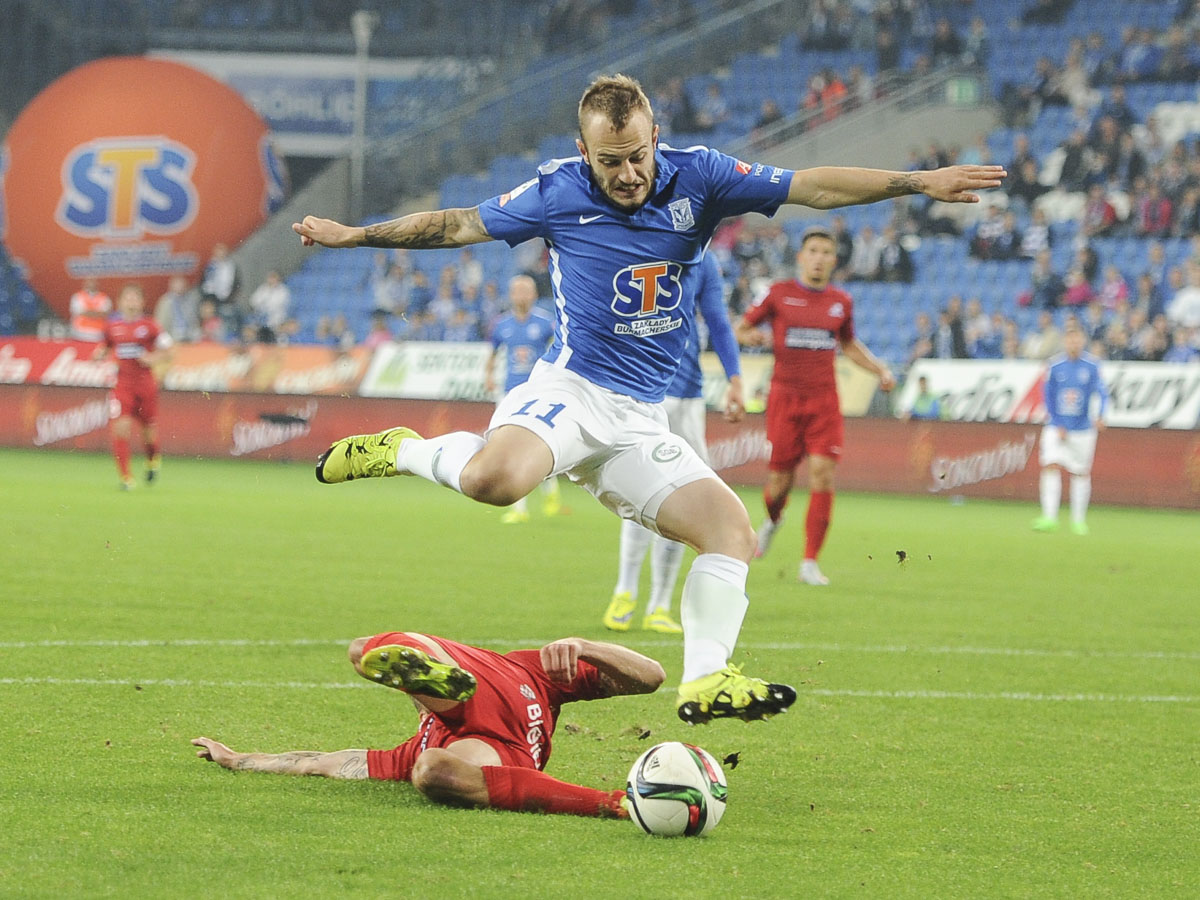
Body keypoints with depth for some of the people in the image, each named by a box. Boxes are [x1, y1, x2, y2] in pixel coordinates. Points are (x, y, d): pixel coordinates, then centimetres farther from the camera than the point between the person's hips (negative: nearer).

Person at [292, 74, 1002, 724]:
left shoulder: (697, 177, 1)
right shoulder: (558, 193, -3)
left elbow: (812, 187, -2)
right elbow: (460, 224, 12)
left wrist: (920, 182, -11)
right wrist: (354, 235, 16)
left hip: (641, 420, 4)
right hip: (570, 389, -4)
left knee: (732, 529, -9)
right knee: (497, 479, -36)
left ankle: (706, 680, -6)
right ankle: (400, 452, -7)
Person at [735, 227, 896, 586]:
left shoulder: (841, 302, 8)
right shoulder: (778, 294, -1)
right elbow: (741, 329, 7)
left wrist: (881, 370, 14)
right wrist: (753, 336, -16)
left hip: (824, 400, 2)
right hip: (785, 396, -2)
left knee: (822, 473, -14)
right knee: (780, 478, 0)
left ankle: (810, 561, -8)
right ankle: (773, 520, 38)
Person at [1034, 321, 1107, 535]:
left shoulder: (1091, 366, -5)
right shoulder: (1055, 366, -3)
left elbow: (1101, 392, -9)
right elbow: (1048, 397, 1)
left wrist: (1100, 416, -28)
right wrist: (1057, 426, -6)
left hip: (1083, 429, 0)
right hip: (1057, 427, 0)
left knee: (1081, 473, 5)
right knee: (1050, 466, -14)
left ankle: (1079, 519, 19)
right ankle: (1049, 518, -16)